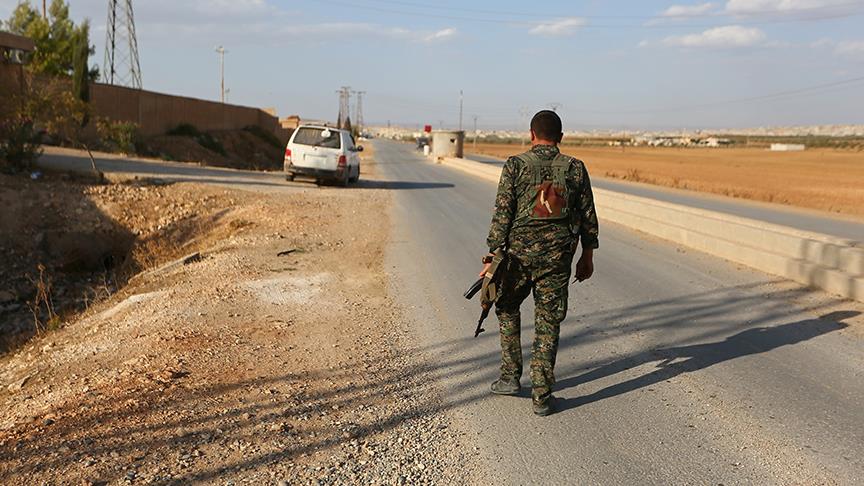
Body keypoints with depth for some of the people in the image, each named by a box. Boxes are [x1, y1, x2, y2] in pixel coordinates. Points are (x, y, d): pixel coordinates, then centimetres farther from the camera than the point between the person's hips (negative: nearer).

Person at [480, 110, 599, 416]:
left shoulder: (515, 165, -5)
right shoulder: (575, 168, 2)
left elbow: (502, 214, -9)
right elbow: (588, 216, 5)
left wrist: (493, 256, -5)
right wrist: (587, 256, 15)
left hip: (519, 252, -1)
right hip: (558, 256, 2)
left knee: (507, 308, 22)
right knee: (548, 323, 7)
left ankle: (510, 377, 23)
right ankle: (541, 396, 8)